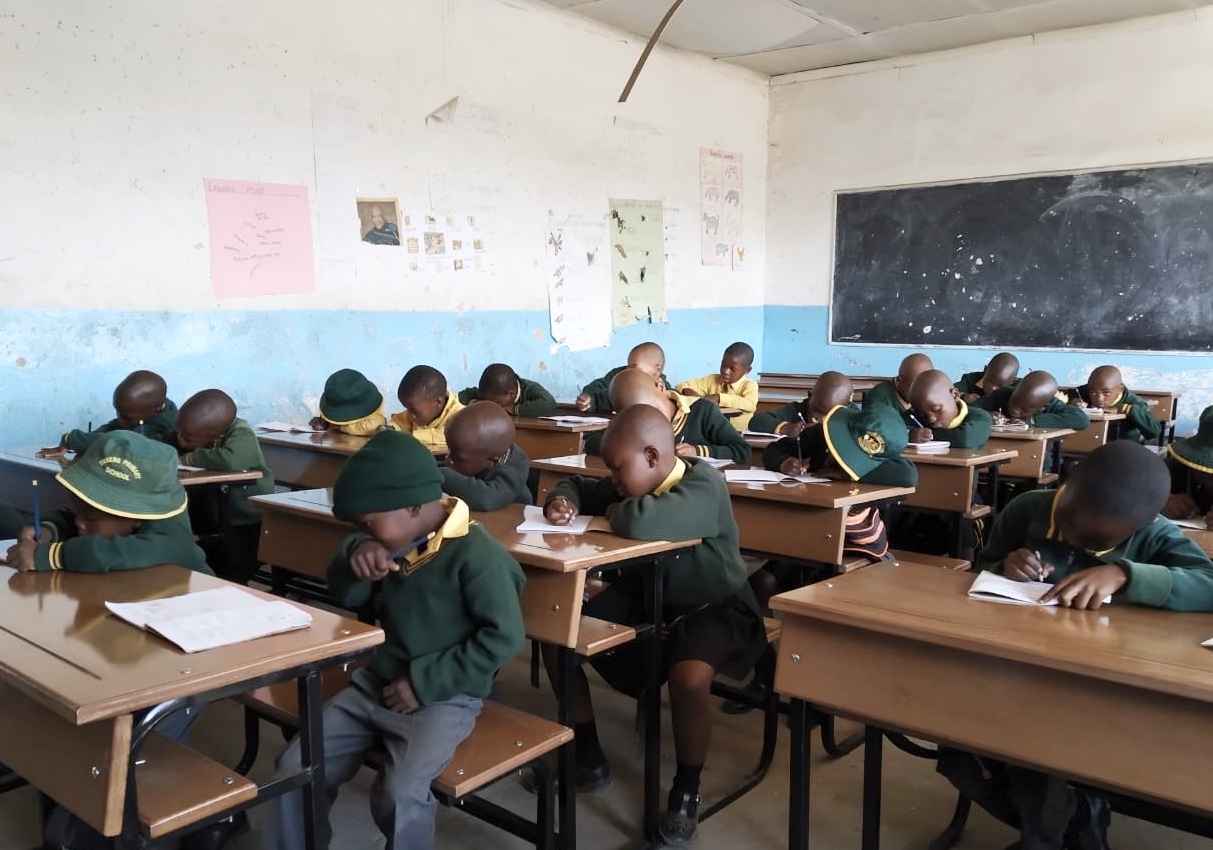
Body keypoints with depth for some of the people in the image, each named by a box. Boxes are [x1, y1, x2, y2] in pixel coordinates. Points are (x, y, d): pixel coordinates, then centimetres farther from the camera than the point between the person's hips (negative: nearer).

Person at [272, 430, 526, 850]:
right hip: (376, 682, 7)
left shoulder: (475, 552, -21)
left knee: (398, 794, -28)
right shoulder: (394, 541, 3)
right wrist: (354, 555, -14)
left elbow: (504, 636, -20)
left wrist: (425, 683, -19)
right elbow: (345, 596, 9)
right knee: (294, 768, -3)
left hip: (442, 697, -7)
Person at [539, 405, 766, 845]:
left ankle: (686, 790, -6)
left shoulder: (704, 487, -29)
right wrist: (563, 501, -11)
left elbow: (642, 522, -48)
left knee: (689, 677, -36)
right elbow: (577, 484, 13)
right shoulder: (635, 482, -4)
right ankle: (588, 755, 13)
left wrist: (616, 512, -24)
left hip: (712, 607, -7)